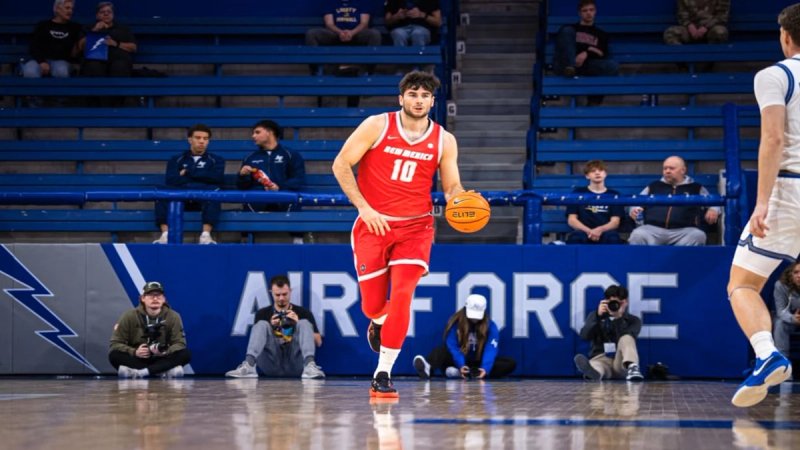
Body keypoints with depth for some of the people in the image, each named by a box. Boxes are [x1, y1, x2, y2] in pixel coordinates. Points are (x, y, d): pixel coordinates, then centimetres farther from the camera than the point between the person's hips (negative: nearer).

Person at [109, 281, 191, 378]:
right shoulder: (129, 316, -4)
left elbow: (180, 343, -7)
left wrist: (165, 352, -29)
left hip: (161, 360, 1)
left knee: (185, 354, -26)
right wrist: (134, 352, -25)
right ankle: (164, 372, -38)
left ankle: (140, 372, -36)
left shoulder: (173, 317, -1)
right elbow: (115, 344, -6)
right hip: (136, 359, -1)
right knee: (114, 355, -30)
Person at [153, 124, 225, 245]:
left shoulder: (216, 160, 22)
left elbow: (217, 178, -1)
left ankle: (206, 235, -46)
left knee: (214, 190, -36)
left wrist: (188, 172, 2)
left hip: (205, 200, -1)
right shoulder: (176, 160, 22)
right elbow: (171, 180, 1)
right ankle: (165, 234, -44)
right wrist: (204, 178, -4)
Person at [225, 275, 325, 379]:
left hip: (295, 365, 0)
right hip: (272, 365, 0)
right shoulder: (263, 314, 14)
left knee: (305, 323, -18)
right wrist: (271, 327, -9)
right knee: (261, 324, -18)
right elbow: (258, 338, 6)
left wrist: (298, 324, -7)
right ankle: (248, 366, -43)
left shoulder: (303, 313, 13)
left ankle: (310, 366, -43)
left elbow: (318, 342, 6)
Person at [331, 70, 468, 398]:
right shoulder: (377, 126, -6)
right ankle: (379, 321, 43)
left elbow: (452, 187, 9)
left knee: (401, 296, -18)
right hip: (373, 224, 0)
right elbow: (340, 164, -4)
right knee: (372, 304, 2)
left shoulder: (444, 141, 1)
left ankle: (383, 375, -11)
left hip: (415, 227, 0)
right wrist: (364, 208, -11)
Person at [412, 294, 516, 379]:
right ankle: (428, 368, -67)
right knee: (441, 351, -27)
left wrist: (485, 368, -41)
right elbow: (453, 347, -20)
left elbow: (490, 350, -22)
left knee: (510, 364, -25)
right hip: (461, 361, -1)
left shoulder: (491, 326, -8)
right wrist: (461, 366, -39)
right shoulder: (455, 323, -9)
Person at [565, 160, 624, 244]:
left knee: (612, 236, -37)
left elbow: (615, 222, 6)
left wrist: (600, 230, -17)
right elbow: (571, 220, 8)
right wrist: (588, 231, -12)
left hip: (604, 235, 0)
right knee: (576, 237, -37)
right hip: (585, 234, 0)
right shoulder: (578, 193, 17)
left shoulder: (614, 195, 17)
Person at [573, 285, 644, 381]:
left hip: (621, 362, 0)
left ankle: (632, 368, -57)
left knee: (626, 339, -30)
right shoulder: (595, 316, 16)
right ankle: (595, 372, -77)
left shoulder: (633, 320, 11)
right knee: (595, 364, -38)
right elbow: (585, 336, -2)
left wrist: (619, 318, -19)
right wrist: (598, 316, -12)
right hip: (601, 358, 0)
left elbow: (626, 339, -9)